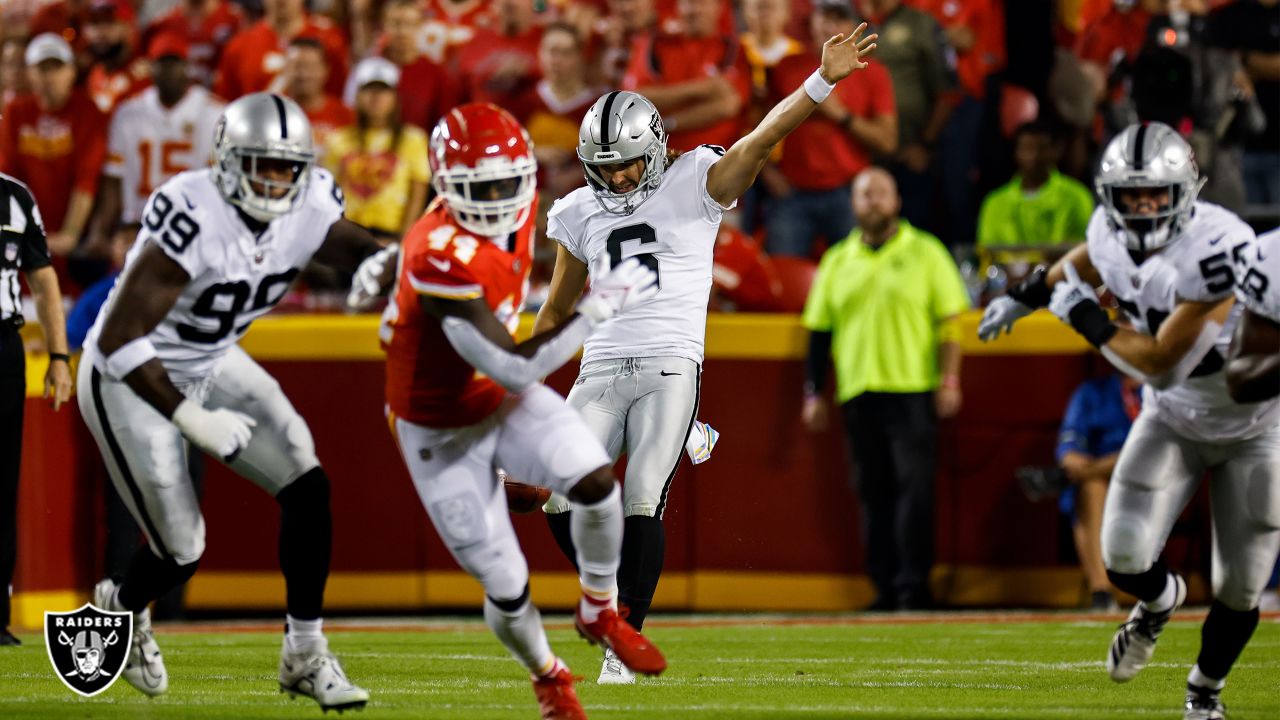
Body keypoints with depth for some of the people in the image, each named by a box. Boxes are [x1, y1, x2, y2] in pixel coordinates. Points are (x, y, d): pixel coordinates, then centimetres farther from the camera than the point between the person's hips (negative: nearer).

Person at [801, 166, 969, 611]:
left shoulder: (925, 253, 5)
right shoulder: (837, 262, 14)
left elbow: (949, 320, 2)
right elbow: (819, 332, 16)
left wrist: (949, 379, -7)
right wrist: (813, 393, 11)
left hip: (912, 390, -4)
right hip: (858, 391, 4)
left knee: (914, 487, -11)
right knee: (873, 493, 5)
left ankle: (914, 586, -9)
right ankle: (886, 587, 10)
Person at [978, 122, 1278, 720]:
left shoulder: (1215, 249, -34)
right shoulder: (1114, 236, -13)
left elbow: (1161, 362, -31)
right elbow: (1085, 262, 16)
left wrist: (1085, 318, -23)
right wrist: (1023, 296, 29)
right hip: (1173, 418, 4)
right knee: (1125, 558, -14)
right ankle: (1159, 602, 23)